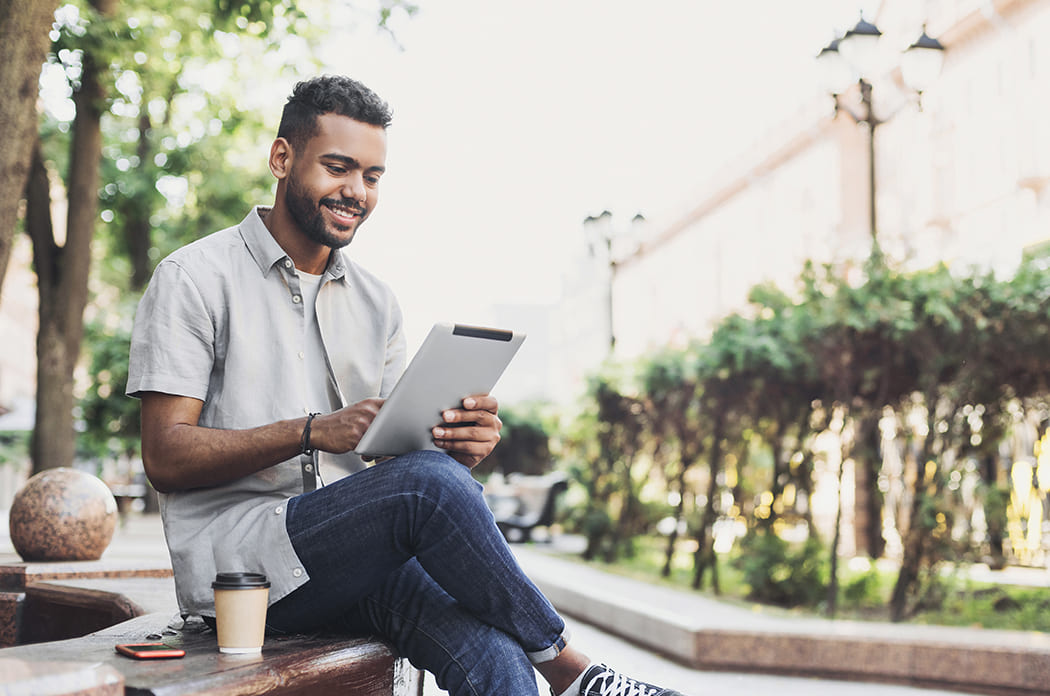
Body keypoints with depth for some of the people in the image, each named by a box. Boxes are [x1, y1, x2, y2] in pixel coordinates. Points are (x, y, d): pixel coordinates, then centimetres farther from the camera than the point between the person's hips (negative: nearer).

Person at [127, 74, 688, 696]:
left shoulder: (377, 302, 17)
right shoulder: (195, 278, 1)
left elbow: (397, 451, 14)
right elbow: (165, 457, -7)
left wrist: (462, 444, -10)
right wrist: (312, 432, -20)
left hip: (355, 556, 5)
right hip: (234, 557, -4)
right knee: (429, 481, -31)